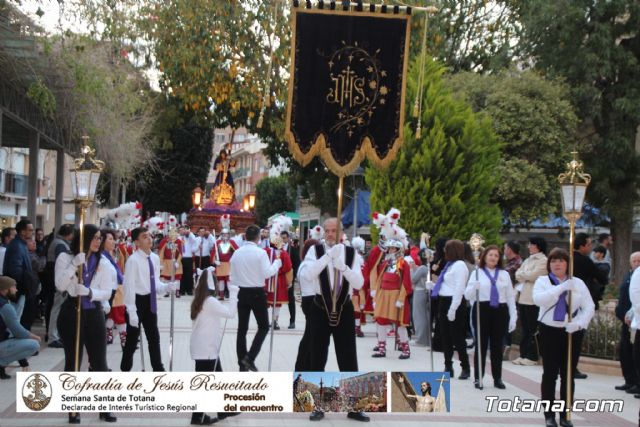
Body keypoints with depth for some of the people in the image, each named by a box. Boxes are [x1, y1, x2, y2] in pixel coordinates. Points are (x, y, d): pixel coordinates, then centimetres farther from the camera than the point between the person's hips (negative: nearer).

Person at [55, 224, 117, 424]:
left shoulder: (103, 262, 4)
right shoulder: (65, 258, -1)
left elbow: (107, 292, -2)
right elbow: (60, 286, -13)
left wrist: (89, 292, -21)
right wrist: (75, 265, -23)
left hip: (94, 314, 2)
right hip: (71, 313, -1)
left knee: (99, 362, 3)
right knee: (73, 362, 5)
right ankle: (73, 409, 14)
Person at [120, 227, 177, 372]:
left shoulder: (155, 258, 4)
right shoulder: (133, 260, -18)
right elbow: (129, 287, -19)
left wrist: (167, 287, -8)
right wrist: (132, 311, -22)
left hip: (150, 301, 7)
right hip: (137, 300, -7)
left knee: (154, 338, 15)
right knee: (132, 339, 4)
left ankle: (158, 370, 26)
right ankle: (125, 371, 17)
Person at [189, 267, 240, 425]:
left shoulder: (200, 299, 7)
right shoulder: (210, 301, -20)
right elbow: (230, 313, -23)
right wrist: (233, 293, -15)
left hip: (208, 348, 10)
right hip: (205, 349, -10)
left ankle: (223, 410, 27)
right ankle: (198, 416, 7)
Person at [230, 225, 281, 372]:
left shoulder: (236, 253, 3)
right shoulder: (260, 253, -12)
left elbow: (232, 275, 8)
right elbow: (267, 273, -15)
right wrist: (277, 263, 0)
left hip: (242, 293, 5)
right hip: (257, 293, -5)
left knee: (242, 328, 9)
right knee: (263, 326, 7)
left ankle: (242, 363, 11)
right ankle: (250, 357, -8)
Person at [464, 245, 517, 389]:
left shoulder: (504, 274, 9)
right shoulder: (477, 273, 3)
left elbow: (510, 297, 10)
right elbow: (467, 295, -3)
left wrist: (513, 317, 5)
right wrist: (474, 288, -25)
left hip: (500, 311, 2)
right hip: (482, 310, -2)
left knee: (497, 345, 8)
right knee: (481, 344, 2)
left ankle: (497, 378, 16)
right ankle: (478, 378, 9)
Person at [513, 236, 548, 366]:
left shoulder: (543, 261, -5)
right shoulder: (528, 260, 21)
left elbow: (532, 275, -14)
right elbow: (518, 274, 13)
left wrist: (522, 274, 2)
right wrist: (526, 276, -6)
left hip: (533, 299, -8)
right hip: (523, 297, 8)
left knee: (531, 329, -4)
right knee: (524, 328, 9)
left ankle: (532, 357, 0)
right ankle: (523, 355, 13)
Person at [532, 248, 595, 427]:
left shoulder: (578, 283, 6)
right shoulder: (542, 281, 2)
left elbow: (589, 307, 0)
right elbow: (538, 299, -18)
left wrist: (579, 323, -16)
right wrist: (561, 288, -23)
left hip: (573, 333, 2)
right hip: (549, 331, -1)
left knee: (568, 375, 6)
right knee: (550, 374, 2)